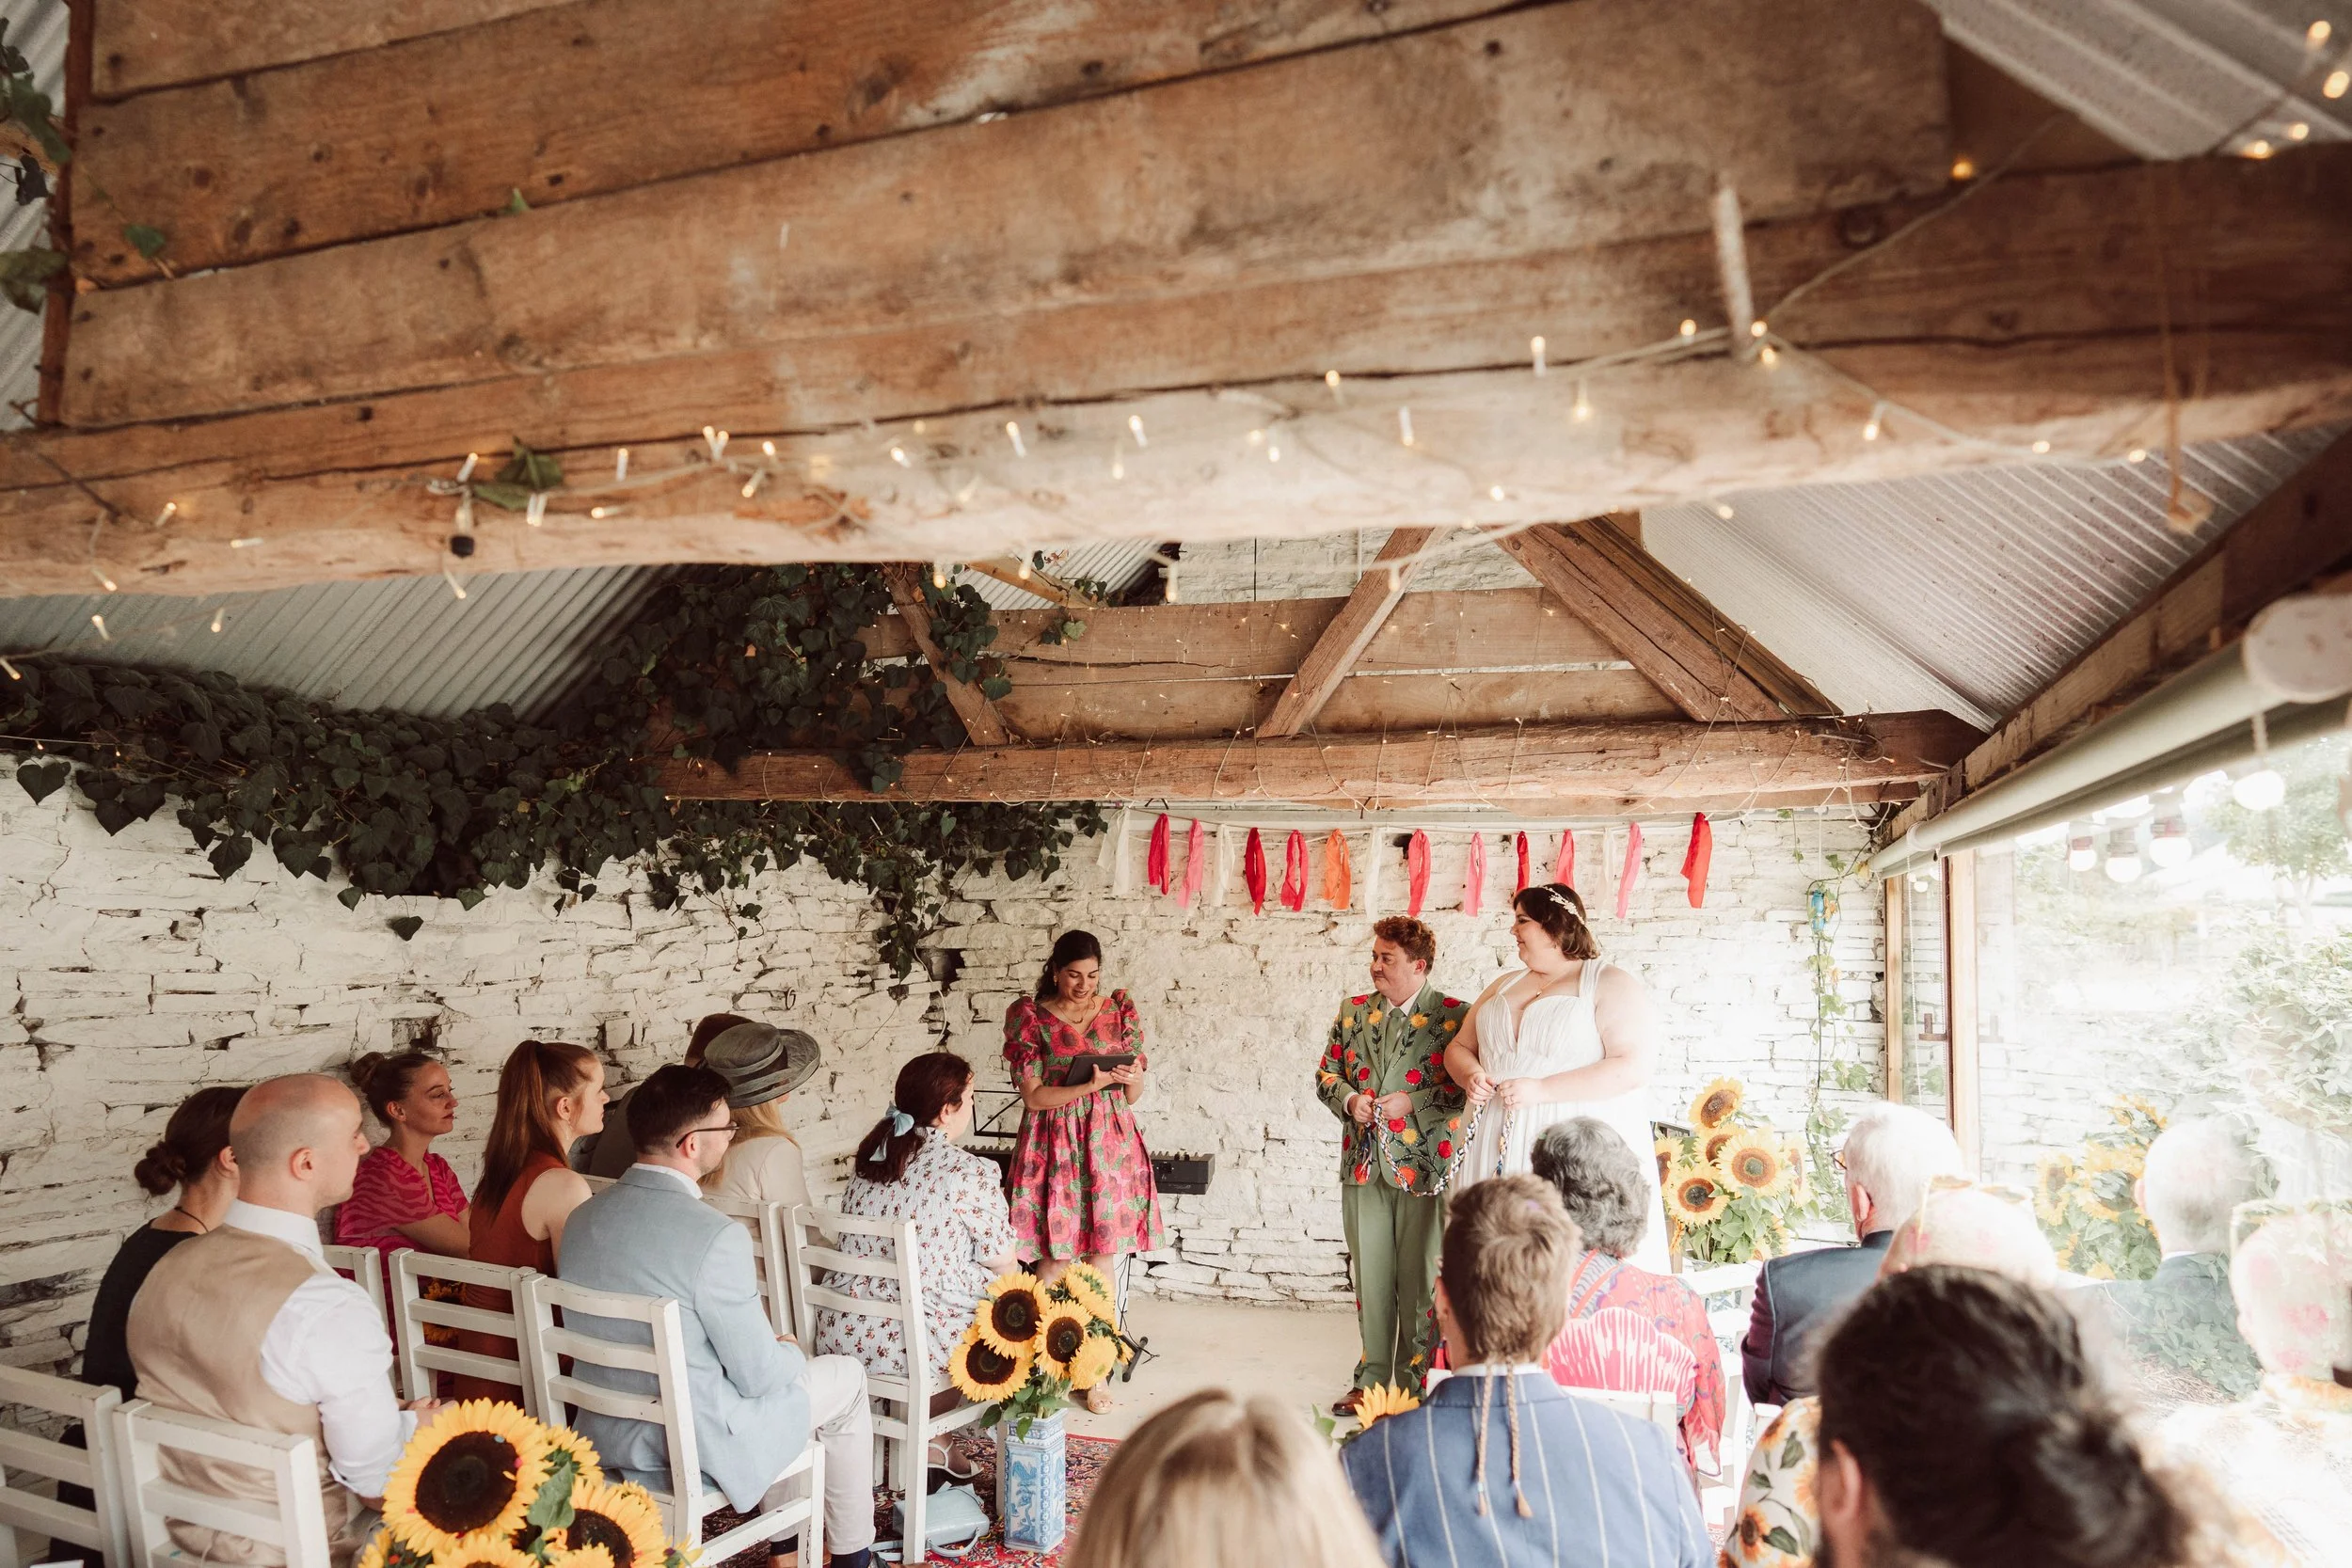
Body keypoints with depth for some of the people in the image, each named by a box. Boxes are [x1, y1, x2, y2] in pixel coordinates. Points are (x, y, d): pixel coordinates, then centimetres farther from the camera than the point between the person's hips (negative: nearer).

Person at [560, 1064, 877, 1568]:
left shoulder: (581, 1218, -4)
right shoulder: (716, 1235, -27)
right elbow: (759, 1376, -19)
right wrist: (791, 1353, 5)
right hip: (696, 1446, -7)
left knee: (782, 1364, 29)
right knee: (846, 1376, 16)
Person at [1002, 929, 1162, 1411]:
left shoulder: (1120, 1010, 5)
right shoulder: (1030, 1017, -3)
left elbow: (1135, 1095, 9)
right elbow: (1033, 1096, -8)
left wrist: (1132, 1079, -15)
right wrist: (1088, 1085, -20)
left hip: (1110, 1144, 2)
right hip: (1054, 1146, -2)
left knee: (1103, 1257, 4)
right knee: (1055, 1258, 0)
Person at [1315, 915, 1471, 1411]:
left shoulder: (1454, 1017, -6)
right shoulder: (1353, 1011, 10)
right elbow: (1326, 1074, 15)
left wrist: (1412, 1103, -16)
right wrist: (1349, 1100, -5)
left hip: (1423, 1166, -4)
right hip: (1364, 1165, 4)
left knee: (1419, 1282, 4)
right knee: (1369, 1277, 12)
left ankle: (1415, 1384, 17)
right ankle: (1370, 1379, 23)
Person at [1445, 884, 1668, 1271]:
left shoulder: (1612, 985, -3)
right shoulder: (1505, 985, 18)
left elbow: (1634, 1067, -15)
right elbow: (1460, 1046, 23)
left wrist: (1541, 1090, -18)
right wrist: (1471, 1075, -2)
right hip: (1502, 1150, 6)